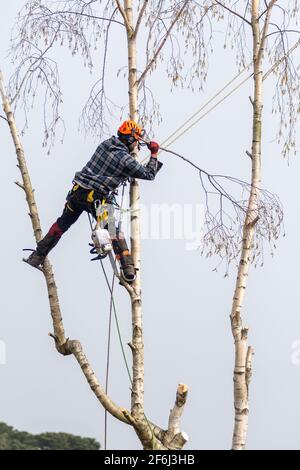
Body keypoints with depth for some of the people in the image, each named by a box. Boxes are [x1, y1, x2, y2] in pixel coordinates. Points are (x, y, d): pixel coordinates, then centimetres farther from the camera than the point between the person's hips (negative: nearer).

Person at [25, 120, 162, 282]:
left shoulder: (105, 144, 6)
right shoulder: (126, 160, -12)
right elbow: (149, 174, -2)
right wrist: (154, 155, 8)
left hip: (77, 191, 5)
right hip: (96, 199, -5)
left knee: (61, 224, 19)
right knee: (114, 230, 9)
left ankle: (38, 256, 24)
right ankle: (128, 268, 4)